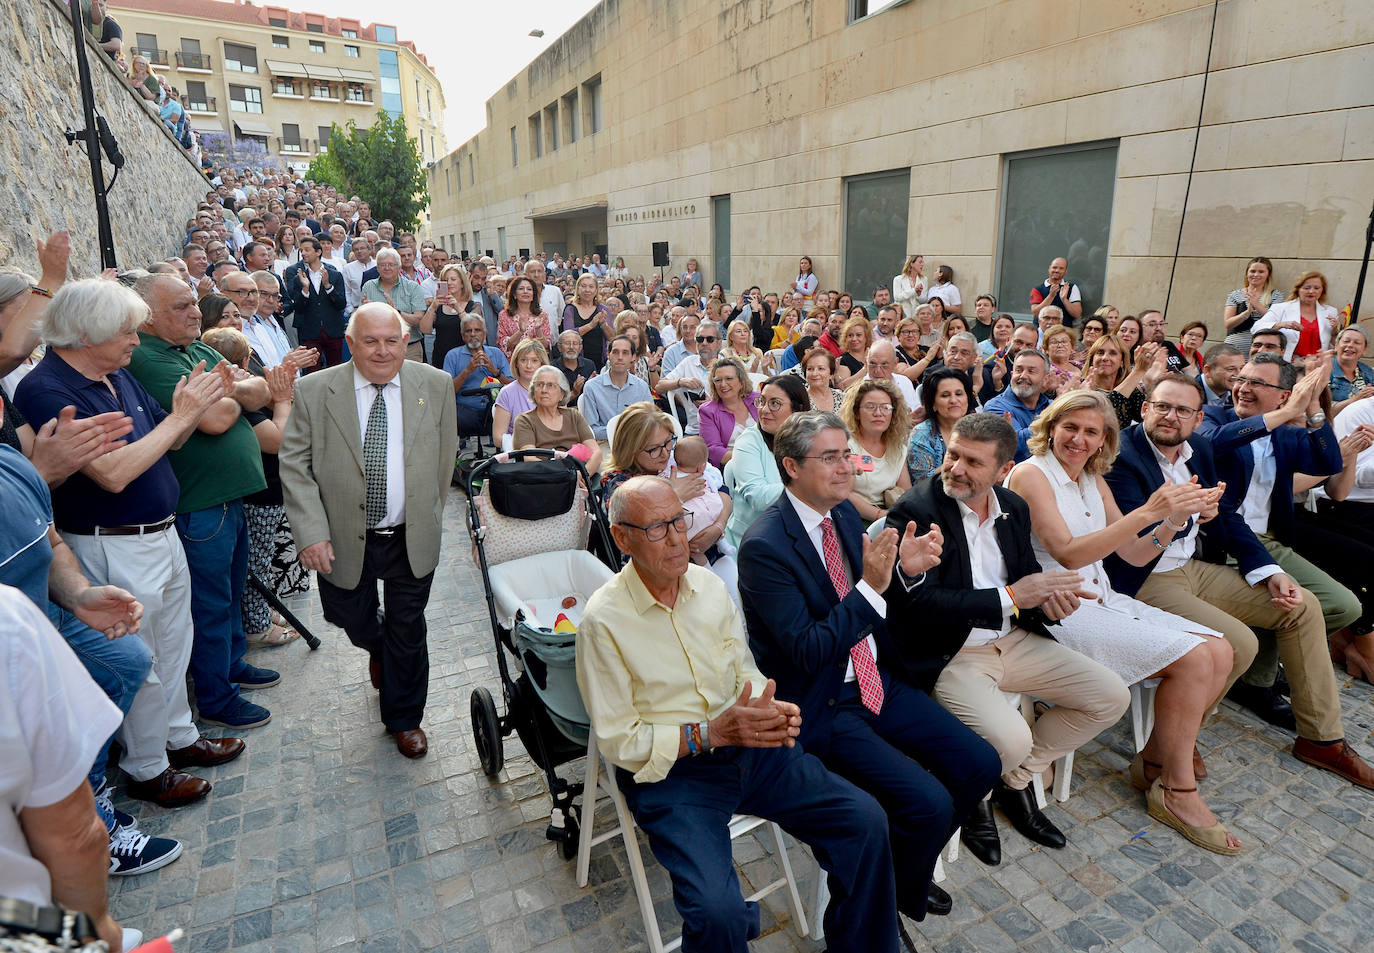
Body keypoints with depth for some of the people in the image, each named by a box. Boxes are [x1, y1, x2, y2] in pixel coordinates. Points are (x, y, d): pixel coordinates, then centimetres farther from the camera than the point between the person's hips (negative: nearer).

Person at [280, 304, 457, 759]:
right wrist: (311, 533, -15)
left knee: (408, 632, 12)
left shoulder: (436, 385, -4)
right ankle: (379, 649, 56)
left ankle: (404, 719, 34)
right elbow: (294, 464, -7)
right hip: (345, 538, 0)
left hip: (413, 538, 0)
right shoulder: (314, 391, -8)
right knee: (351, 618, 18)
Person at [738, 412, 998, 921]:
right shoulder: (764, 546, -22)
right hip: (822, 707, -8)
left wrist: (905, 568, -9)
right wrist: (871, 586, -31)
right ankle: (892, 900, 17)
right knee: (929, 804, -16)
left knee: (979, 765, 4)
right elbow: (807, 651, -24)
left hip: (879, 683, 8)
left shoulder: (845, 513, 3)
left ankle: (908, 869, 27)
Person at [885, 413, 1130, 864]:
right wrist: (1009, 598, -23)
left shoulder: (1013, 507, 6)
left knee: (1111, 696, 4)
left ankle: (1015, 780, 19)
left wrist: (1050, 599, -12)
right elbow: (919, 602, -24)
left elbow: (1028, 573, 13)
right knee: (1009, 740, -27)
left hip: (1013, 640, 8)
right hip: (946, 654, -7)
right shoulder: (913, 512, -17)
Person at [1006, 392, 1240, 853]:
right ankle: (1177, 790, 0)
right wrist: (1147, 512, -27)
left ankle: (1155, 759, 11)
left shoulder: (1093, 480, 13)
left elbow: (1133, 554, 11)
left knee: (1220, 652, -3)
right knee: (1193, 658, -17)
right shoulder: (1030, 475, -12)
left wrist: (1176, 517, -6)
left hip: (1100, 600, 8)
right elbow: (1068, 554, -22)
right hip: (1056, 611, -8)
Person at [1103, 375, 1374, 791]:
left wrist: (1270, 572, 3)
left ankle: (1321, 738, 21)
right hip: (1147, 580, -9)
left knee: (1303, 606, 7)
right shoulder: (1122, 454, -17)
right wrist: (1178, 517, -44)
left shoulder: (1199, 447, 8)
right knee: (1238, 643, -24)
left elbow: (1227, 515, 12)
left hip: (1196, 567, 9)